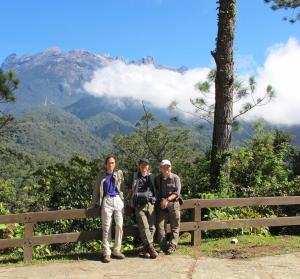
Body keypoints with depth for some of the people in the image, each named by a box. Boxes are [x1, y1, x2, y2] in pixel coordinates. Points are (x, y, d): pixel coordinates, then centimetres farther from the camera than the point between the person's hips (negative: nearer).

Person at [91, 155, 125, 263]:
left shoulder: (119, 173, 13)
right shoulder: (101, 175, 12)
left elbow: (123, 187, 10)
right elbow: (96, 190, 15)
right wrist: (94, 203, 11)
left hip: (118, 200, 1)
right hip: (107, 201, -1)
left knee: (119, 225, -4)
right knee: (106, 227, -4)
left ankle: (117, 250, 7)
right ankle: (106, 253, 0)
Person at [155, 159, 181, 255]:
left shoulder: (175, 178, 2)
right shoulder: (157, 179, 9)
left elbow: (177, 192, -5)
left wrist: (167, 199, -16)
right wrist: (160, 200, -3)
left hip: (174, 204, -1)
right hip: (161, 206, 1)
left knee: (175, 227, 0)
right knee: (161, 226, -7)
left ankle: (172, 246, 4)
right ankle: (164, 247, -2)